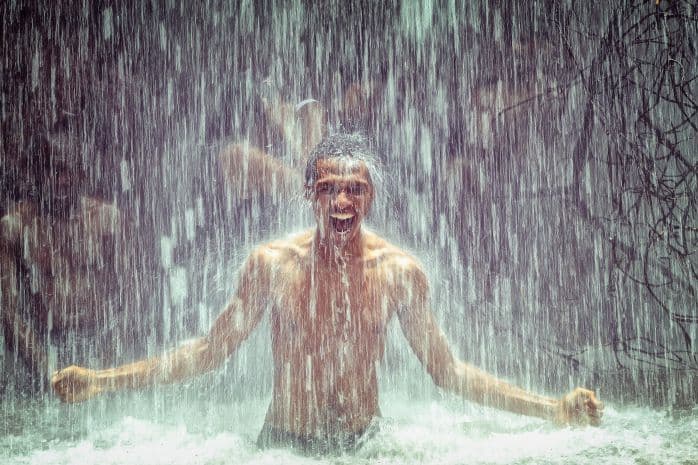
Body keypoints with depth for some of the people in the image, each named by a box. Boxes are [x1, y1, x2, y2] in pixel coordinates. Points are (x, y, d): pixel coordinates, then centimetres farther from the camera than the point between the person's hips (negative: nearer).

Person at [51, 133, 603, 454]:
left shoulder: (400, 270, -6)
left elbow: (445, 368, 2)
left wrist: (554, 408, -4)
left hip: (366, 443, 1)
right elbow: (210, 350, 2)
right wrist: (103, 380, -5)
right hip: (284, 445, -1)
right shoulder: (272, 262, -7)